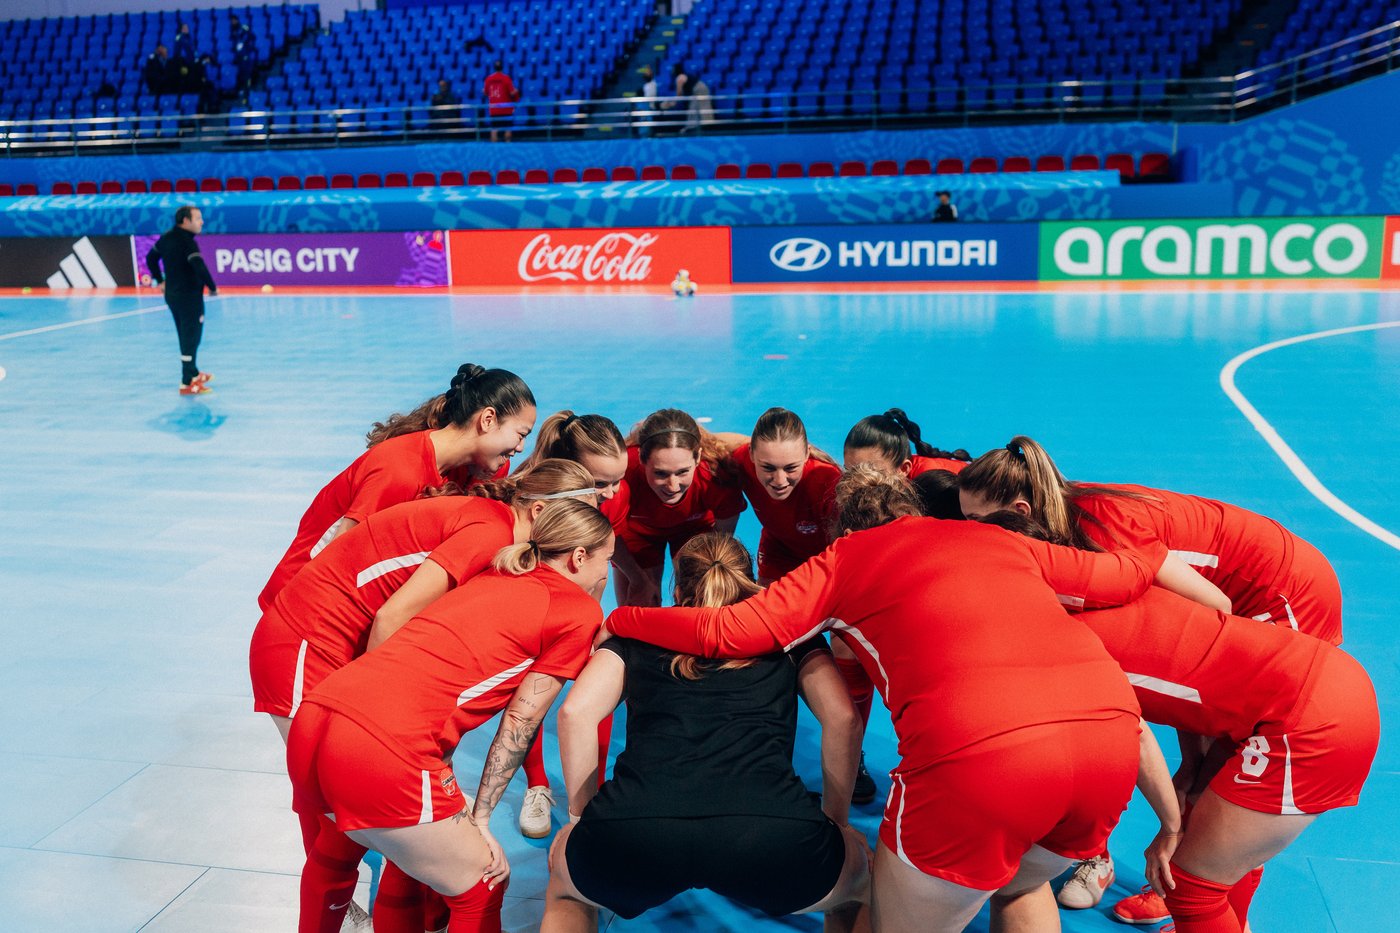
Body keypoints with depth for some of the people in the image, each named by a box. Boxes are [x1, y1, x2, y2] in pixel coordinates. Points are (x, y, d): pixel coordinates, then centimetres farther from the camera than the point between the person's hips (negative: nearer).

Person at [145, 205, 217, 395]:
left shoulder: (166, 238, 8)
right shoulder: (187, 242, -20)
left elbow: (151, 258, 21)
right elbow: (199, 267, -28)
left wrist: (160, 281, 26)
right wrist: (213, 287, -14)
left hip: (171, 294, 9)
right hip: (189, 296, -9)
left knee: (186, 336, 22)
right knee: (191, 338, -4)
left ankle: (193, 373, 37)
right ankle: (187, 384, -3)